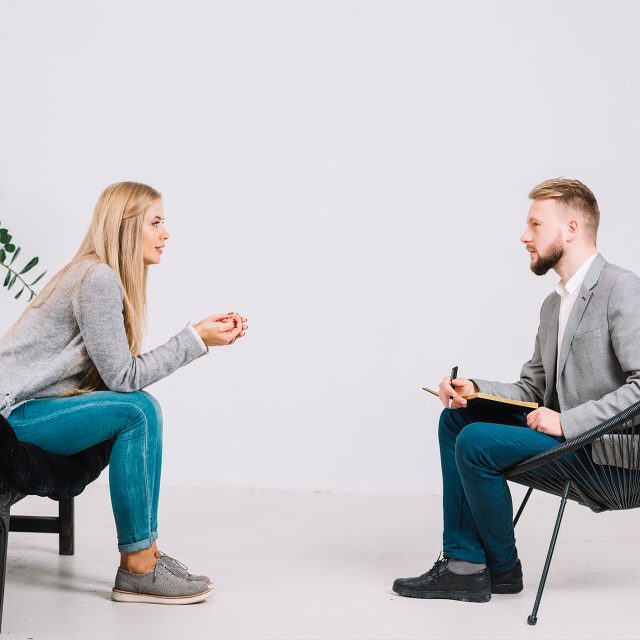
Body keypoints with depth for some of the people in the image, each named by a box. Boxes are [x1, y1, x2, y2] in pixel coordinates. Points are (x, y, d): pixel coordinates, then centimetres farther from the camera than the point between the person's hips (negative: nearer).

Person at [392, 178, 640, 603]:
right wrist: (474, 390, -2)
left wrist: (567, 421, -22)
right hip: (560, 432, 10)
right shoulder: (554, 304, 16)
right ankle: (465, 564, 0)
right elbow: (531, 389, 16)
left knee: (476, 441, -20)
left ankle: (502, 568, 2)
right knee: (456, 418, 5)